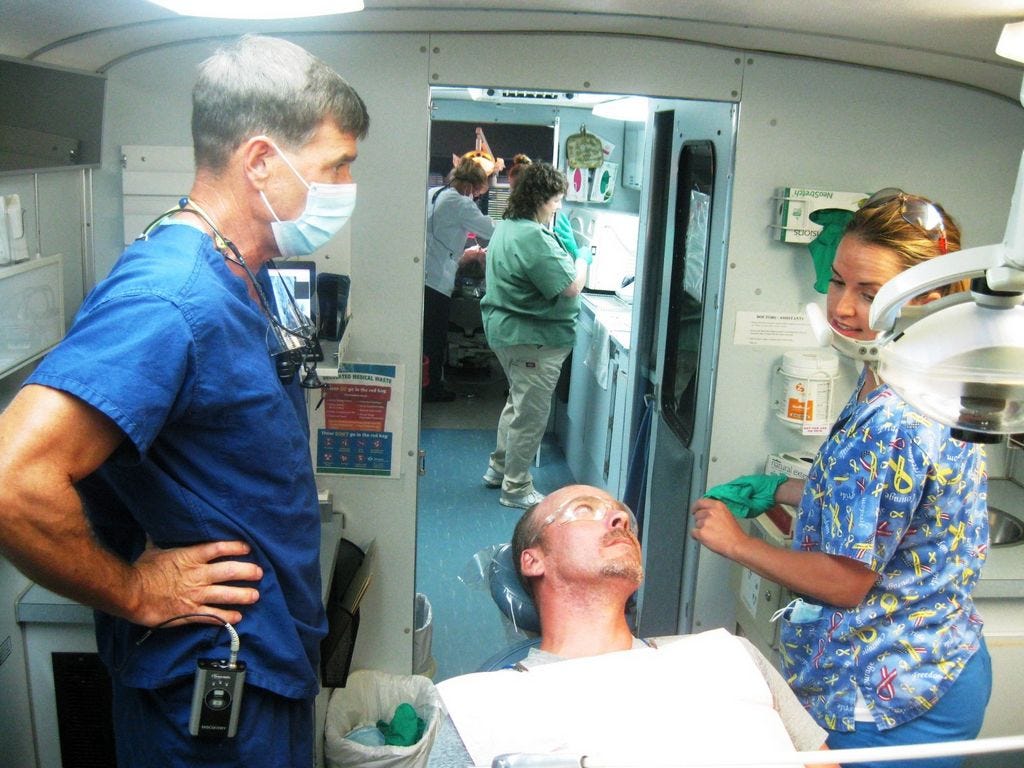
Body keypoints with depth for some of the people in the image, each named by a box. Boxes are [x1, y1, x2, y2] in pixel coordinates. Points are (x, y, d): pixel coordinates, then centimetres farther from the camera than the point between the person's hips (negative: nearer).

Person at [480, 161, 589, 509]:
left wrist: (565, 253, 7)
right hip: (533, 339, -11)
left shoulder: (506, 226, 10)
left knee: (519, 402, 25)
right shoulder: (533, 237, -24)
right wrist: (581, 261, -5)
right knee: (531, 414, 1)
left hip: (507, 331, 11)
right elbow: (570, 287, -24)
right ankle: (516, 488, 12)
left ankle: (498, 468, 36)